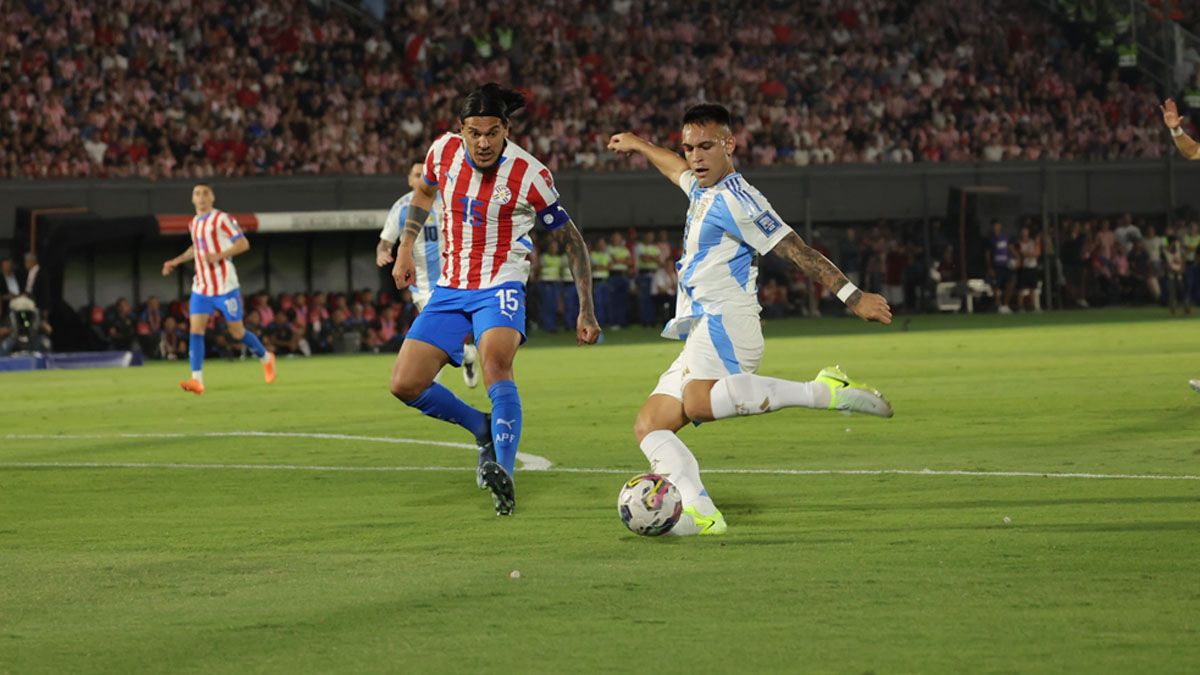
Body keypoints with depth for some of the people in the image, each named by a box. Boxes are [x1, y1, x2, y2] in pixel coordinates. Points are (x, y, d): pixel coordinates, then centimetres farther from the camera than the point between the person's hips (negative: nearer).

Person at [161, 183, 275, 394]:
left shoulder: (221, 219, -9)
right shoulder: (194, 223, 12)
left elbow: (243, 244, -12)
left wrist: (219, 256, -23)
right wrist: (176, 261, 20)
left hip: (225, 286, -5)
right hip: (201, 287, 5)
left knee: (237, 332, 3)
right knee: (195, 329, -11)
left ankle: (266, 358, 30)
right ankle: (197, 380, -17)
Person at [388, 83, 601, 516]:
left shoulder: (529, 176, -14)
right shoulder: (444, 151, -4)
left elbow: (570, 240, -2)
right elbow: (424, 192, 22)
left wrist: (586, 311, -4)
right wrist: (405, 248, 17)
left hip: (500, 288, -5)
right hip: (449, 290, 5)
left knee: (496, 364, -34)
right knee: (404, 385, -2)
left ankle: (504, 472, -38)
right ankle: (485, 431, 20)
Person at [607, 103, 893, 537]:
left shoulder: (735, 200, -6)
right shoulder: (703, 189, 22)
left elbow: (796, 251, -11)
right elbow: (680, 170, 47)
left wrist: (852, 296, -17)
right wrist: (640, 146, 65)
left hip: (724, 322, -10)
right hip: (702, 334, 10)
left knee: (698, 403, -38)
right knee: (649, 427, -3)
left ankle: (827, 391, -34)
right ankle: (701, 513, -21)